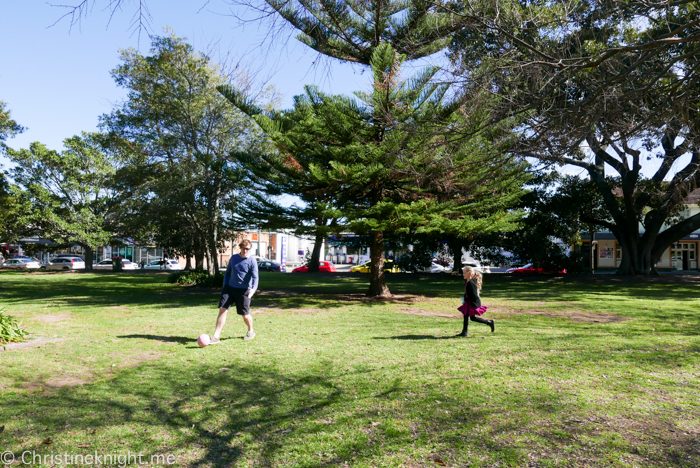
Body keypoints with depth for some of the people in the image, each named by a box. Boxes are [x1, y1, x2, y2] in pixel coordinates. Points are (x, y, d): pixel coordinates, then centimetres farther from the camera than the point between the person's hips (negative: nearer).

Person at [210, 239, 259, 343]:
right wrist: (225, 285, 8)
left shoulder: (252, 261, -8)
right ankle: (216, 336, -6)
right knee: (222, 310, -8)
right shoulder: (233, 258, 7)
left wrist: (253, 289, -32)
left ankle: (251, 331, 34)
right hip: (230, 288, 4)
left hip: (243, 291, -4)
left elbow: (255, 277, -15)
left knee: (245, 314, 5)